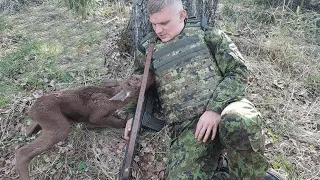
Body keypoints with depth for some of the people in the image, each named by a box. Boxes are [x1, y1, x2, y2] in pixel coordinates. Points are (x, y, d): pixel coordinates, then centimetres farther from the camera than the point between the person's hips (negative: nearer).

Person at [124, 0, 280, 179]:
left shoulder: (205, 33, 9)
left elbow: (239, 71, 0)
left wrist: (215, 108, -14)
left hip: (225, 104, -1)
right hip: (188, 127, 2)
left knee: (239, 123, -37)